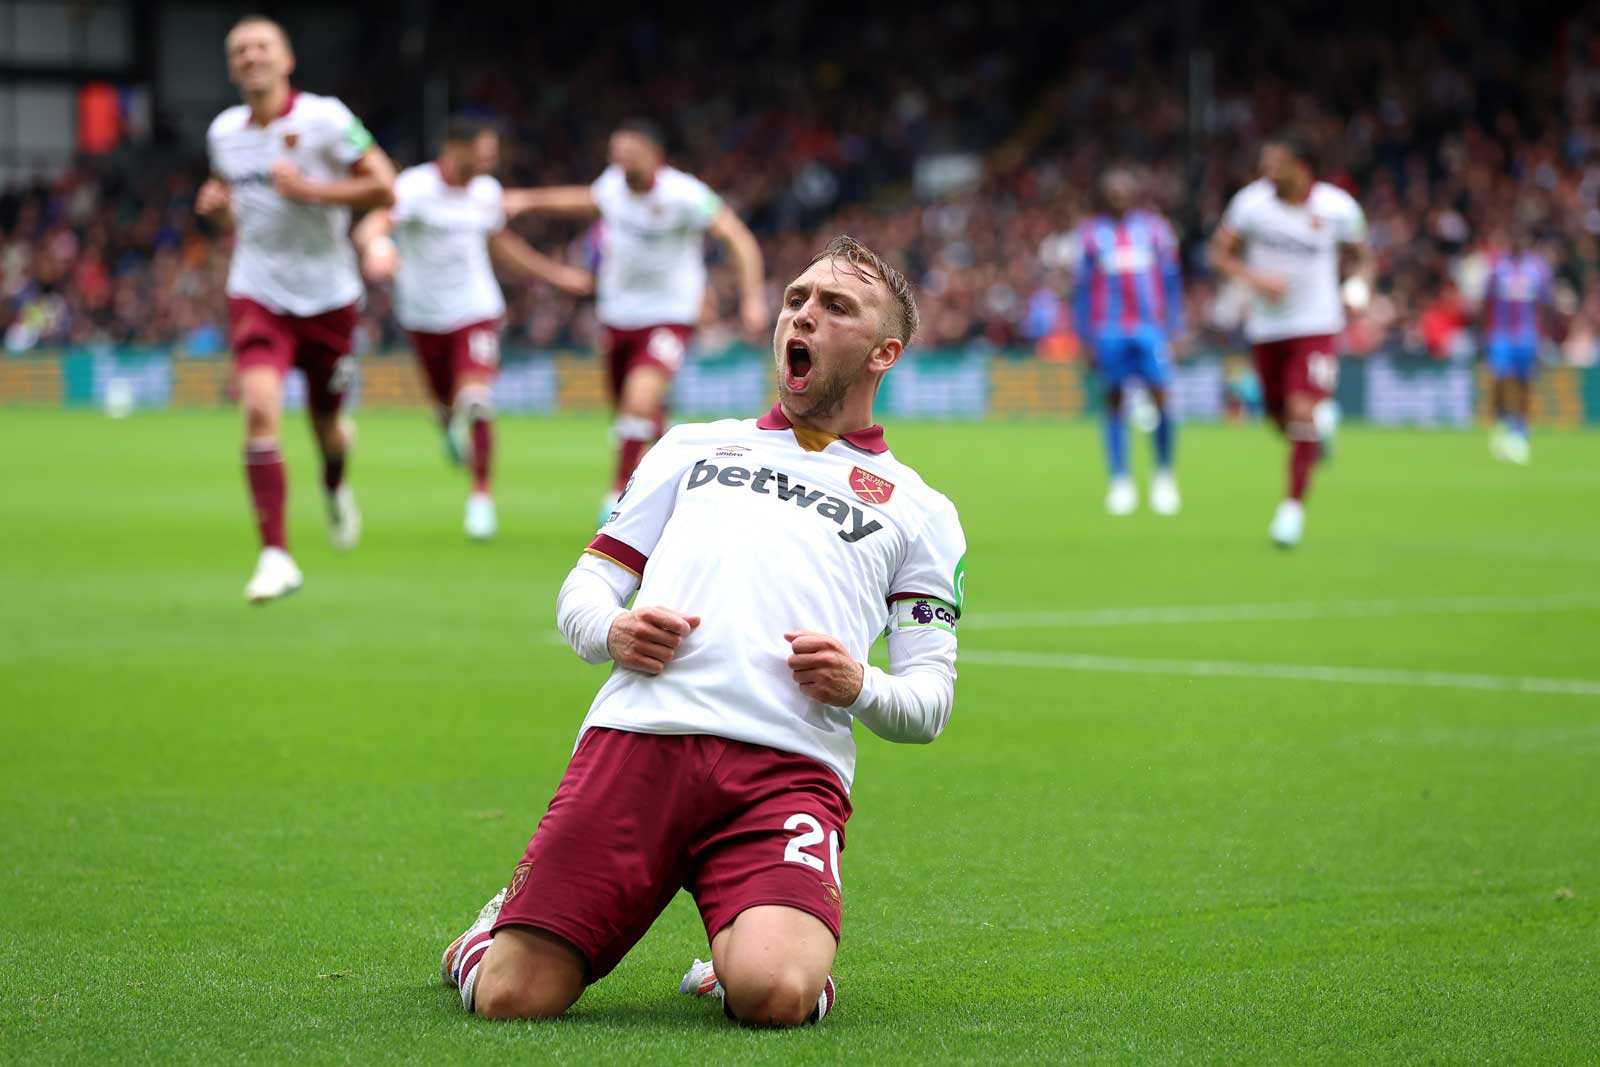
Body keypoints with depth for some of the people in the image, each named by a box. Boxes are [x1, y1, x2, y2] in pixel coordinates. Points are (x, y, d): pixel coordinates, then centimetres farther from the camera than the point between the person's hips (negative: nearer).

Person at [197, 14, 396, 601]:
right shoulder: (224, 132, 5)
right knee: (260, 410, -20)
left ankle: (335, 486, 50)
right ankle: (275, 557, -19)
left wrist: (308, 189, -22)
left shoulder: (324, 118, -11)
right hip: (258, 295, 2)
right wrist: (219, 205, 1)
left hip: (327, 295, -2)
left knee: (326, 424, 11)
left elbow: (383, 189, -13)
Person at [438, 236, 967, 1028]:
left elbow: (929, 702, 18)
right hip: (638, 735, 1)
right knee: (512, 997, -15)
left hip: (789, 770, -1)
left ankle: (737, 966, 7)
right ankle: (494, 931, 23)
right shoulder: (694, 448, 30)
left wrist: (860, 688, -5)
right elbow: (585, 585, 25)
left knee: (774, 996, -31)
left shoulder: (918, 510, 25)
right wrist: (610, 631, 1)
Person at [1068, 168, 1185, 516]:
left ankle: (1164, 474, 7)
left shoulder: (1154, 228, 11)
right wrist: (1086, 338, 6)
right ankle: (1120, 482, 6)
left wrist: (1174, 329, 8)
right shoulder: (1089, 233, 9)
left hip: (1150, 327, 0)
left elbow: (1171, 281, 13)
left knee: (1159, 396, -10)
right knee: (1114, 399, 0)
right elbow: (1081, 288, 11)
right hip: (1108, 328, 0)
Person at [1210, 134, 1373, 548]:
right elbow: (1221, 252, 0)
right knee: (1279, 414, 11)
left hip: (1316, 327, -3)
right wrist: (1255, 279, -18)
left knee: (1303, 413, -16)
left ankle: (1294, 505, -6)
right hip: (1267, 326, 3)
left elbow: (1360, 254, 7)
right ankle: (1319, 427, 47)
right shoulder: (1251, 202, -9)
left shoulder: (1338, 208, -10)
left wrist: (1359, 283, -13)